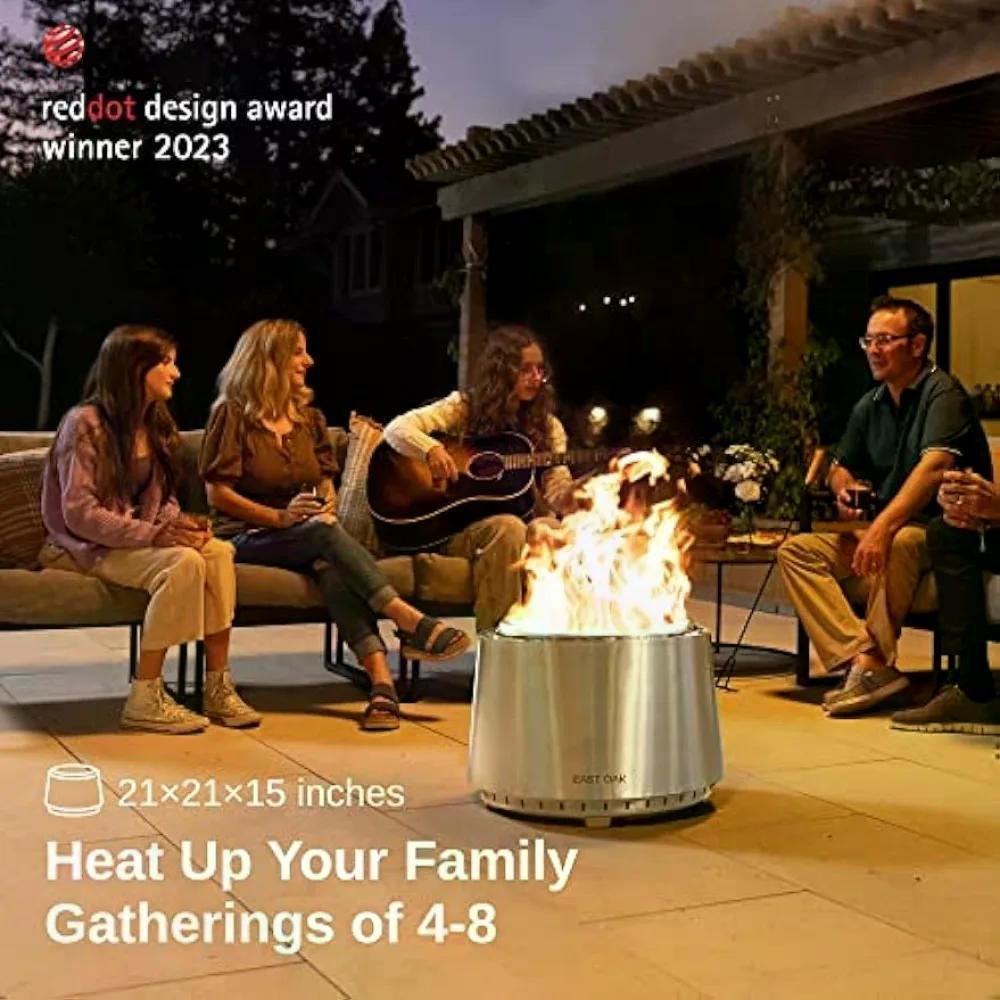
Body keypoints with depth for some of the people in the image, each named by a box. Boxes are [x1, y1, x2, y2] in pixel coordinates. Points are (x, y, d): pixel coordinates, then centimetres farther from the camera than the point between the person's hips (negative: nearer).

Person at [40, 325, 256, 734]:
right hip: (91, 547, -7)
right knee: (184, 562, -32)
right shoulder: (85, 424, -13)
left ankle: (218, 687, -18)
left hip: (138, 538, 7)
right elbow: (79, 514, -19)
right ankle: (144, 699, -25)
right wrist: (153, 534, -25)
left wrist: (179, 523, -7)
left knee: (218, 551, -21)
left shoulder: (154, 425, 12)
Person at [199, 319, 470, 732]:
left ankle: (381, 678, -52)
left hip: (309, 538, 4)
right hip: (247, 539, -4)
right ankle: (410, 622, -43)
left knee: (331, 564, -35)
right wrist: (280, 517, -16)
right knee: (324, 533, -36)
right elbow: (217, 494, -6)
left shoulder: (309, 417, 17)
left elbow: (326, 482, 20)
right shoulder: (232, 414, -1)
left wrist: (327, 505, -5)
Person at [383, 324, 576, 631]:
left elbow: (558, 498, 0)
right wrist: (432, 449, -29)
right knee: (508, 528, -35)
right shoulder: (465, 407, 3)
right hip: (456, 532, -3)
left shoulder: (548, 427, 11)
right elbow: (397, 429, -8)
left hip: (527, 526, 3)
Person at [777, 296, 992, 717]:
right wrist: (844, 490, 0)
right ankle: (860, 657, -30)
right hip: (883, 528, 8)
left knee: (898, 544, -40)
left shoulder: (942, 393, -12)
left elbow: (934, 466, -28)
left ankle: (874, 662, -25)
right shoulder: (869, 406, 12)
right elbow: (841, 466, 26)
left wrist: (883, 526, -40)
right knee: (796, 550, -11)